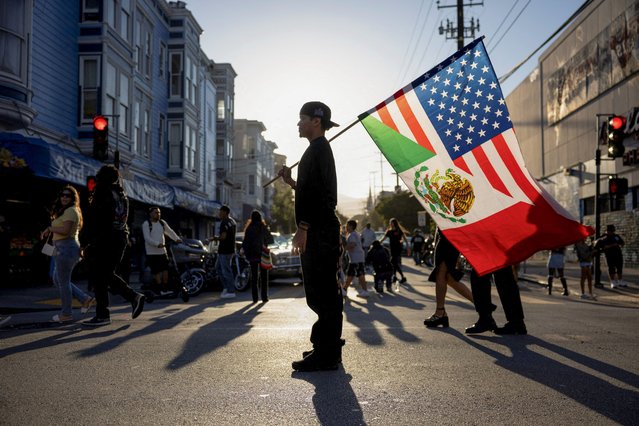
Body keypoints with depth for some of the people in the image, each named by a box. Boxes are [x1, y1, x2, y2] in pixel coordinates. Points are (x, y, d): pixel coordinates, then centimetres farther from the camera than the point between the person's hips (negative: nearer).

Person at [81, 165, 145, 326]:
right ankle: (134, 296, 7)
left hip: (104, 240, -8)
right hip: (120, 239, 8)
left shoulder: (102, 194, -11)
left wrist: (86, 243, -9)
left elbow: (93, 221, -13)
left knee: (98, 278, 0)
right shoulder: (122, 195, 13)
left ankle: (102, 315, 2)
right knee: (108, 275, 19)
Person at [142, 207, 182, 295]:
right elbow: (147, 238, -15)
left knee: (165, 269, -1)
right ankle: (161, 289, 0)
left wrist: (177, 238, -11)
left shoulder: (162, 223, 11)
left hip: (162, 250, 5)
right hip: (152, 252, -5)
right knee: (157, 271, -4)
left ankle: (166, 288, 5)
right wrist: (157, 244, -28)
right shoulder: (146, 224, -6)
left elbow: (170, 231, 8)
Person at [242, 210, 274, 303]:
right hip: (262, 254, -1)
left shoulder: (249, 229, -5)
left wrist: (246, 252, 10)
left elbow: (245, 243, -4)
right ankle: (264, 297, 4)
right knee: (264, 276, 7)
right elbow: (270, 240, -1)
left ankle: (255, 298, 6)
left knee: (254, 276, 9)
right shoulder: (264, 228, -7)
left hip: (252, 255, 1)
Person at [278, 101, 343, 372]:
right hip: (322, 230, 11)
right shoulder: (321, 149, 23)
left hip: (318, 231, -11)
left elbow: (316, 192, -20)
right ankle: (327, 349, 23)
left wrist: (303, 228, -22)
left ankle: (326, 354, -3)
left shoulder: (317, 149, -9)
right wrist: (291, 182, 19)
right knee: (324, 293, 14)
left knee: (322, 293, -8)